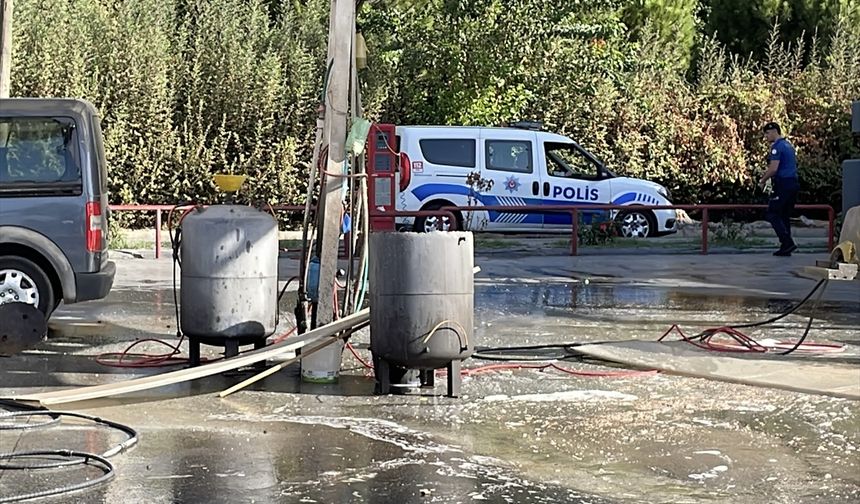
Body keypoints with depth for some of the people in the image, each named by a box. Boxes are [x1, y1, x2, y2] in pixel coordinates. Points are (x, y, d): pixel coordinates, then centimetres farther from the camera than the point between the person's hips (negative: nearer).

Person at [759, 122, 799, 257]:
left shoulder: (777, 146, -12)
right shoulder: (789, 145, 19)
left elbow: (774, 168, -19)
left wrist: (763, 181, -6)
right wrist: (768, 172, 24)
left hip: (783, 184, -9)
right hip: (793, 183, 9)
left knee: (773, 215, -5)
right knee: (785, 216, 12)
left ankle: (788, 243, -15)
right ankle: (786, 248, 10)